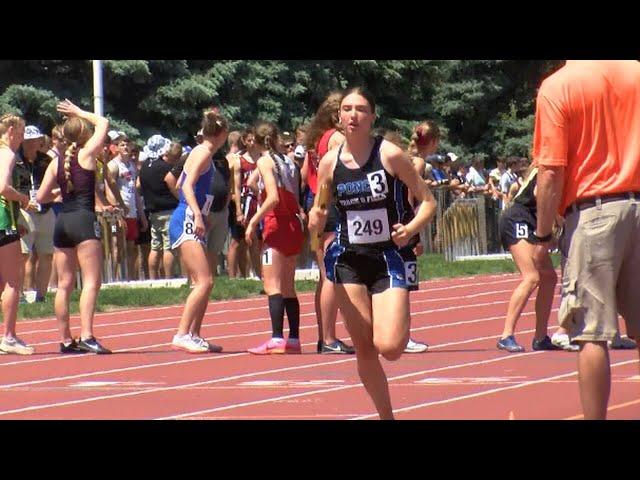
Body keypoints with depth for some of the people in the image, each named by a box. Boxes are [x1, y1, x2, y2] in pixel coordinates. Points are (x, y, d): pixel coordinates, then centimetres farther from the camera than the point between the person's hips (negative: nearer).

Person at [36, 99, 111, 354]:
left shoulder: (56, 163, 9)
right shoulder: (87, 154, -2)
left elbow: (41, 197, 11)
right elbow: (103, 123, 10)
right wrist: (80, 112, 18)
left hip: (61, 221, 6)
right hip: (83, 220, -6)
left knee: (64, 283, 9)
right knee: (92, 280, -9)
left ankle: (66, 340, 12)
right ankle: (86, 336, -22)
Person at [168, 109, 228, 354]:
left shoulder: (200, 152, 16)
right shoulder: (204, 153, -9)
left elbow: (181, 184, 25)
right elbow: (187, 185, -20)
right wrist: (197, 215, -31)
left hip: (190, 224, 10)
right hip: (186, 222, -10)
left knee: (202, 283, 13)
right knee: (204, 281, -16)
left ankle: (194, 335, 16)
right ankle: (181, 335, -20)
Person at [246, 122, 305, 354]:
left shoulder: (265, 161, -6)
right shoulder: (288, 161, 14)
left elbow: (273, 197, -17)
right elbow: (296, 198, 9)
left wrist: (253, 222, -15)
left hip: (276, 224, -7)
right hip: (294, 226, 7)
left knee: (272, 285, -10)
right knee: (288, 287, 12)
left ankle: (277, 339, -19)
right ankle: (294, 339, 11)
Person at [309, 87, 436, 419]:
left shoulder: (390, 155, -10)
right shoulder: (330, 163, 1)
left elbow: (427, 202, -4)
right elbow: (319, 214, 12)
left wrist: (411, 229, -22)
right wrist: (315, 221, -12)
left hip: (390, 258, -3)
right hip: (348, 259, 3)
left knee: (389, 348, -17)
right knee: (364, 349, 2)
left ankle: (403, 321, 19)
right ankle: (386, 416, 19)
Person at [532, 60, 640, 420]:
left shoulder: (557, 87, -8)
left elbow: (552, 173, -11)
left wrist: (543, 236, -2)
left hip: (592, 212, -4)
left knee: (592, 333, -1)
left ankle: (595, 417, 1)